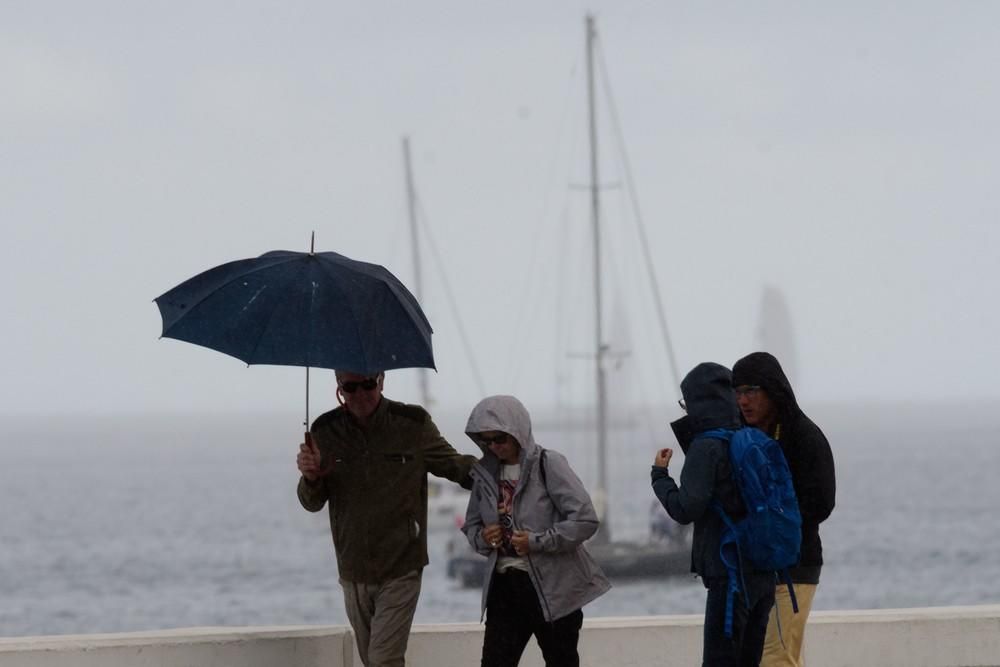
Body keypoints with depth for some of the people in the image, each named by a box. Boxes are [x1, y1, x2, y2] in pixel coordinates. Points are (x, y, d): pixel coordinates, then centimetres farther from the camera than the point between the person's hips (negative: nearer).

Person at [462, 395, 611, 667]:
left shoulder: (548, 464, -10)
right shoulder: (486, 472, 7)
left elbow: (585, 519, -15)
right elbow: (471, 524, 18)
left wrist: (538, 542, -20)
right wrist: (482, 537, -5)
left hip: (553, 586, -4)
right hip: (504, 586, 4)